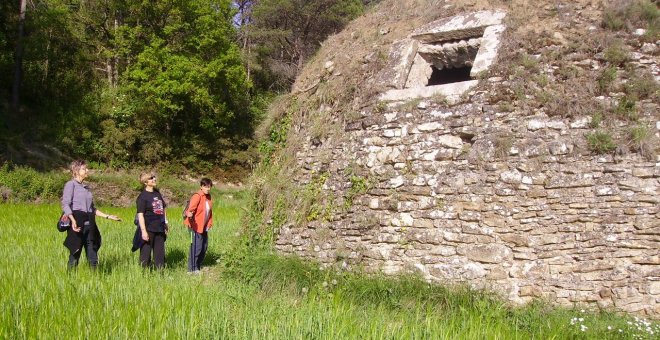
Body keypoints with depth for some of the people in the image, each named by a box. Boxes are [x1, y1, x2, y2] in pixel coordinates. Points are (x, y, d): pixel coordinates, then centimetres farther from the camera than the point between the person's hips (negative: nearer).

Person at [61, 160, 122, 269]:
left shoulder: (86, 187, 20)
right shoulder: (70, 184, 0)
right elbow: (65, 204, -12)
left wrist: (107, 216, 21)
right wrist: (73, 220, -27)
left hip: (89, 224, 7)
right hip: (78, 224, -7)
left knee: (93, 257, 5)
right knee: (75, 254, -4)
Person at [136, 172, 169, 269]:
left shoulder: (157, 193, 10)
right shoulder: (143, 196, -11)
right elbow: (140, 215, -16)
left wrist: (165, 223, 21)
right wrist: (143, 231, -21)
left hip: (159, 228, 7)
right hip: (148, 229, -7)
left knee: (160, 253, 13)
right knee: (146, 253, 1)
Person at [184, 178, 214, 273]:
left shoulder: (208, 197, 8)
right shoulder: (197, 196, -17)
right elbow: (191, 207, -32)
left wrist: (209, 223, 19)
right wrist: (189, 213, -52)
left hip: (204, 227, 9)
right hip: (196, 226, -9)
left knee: (204, 247, 15)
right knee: (196, 247, -9)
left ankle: (198, 266, 31)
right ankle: (192, 269, 2)